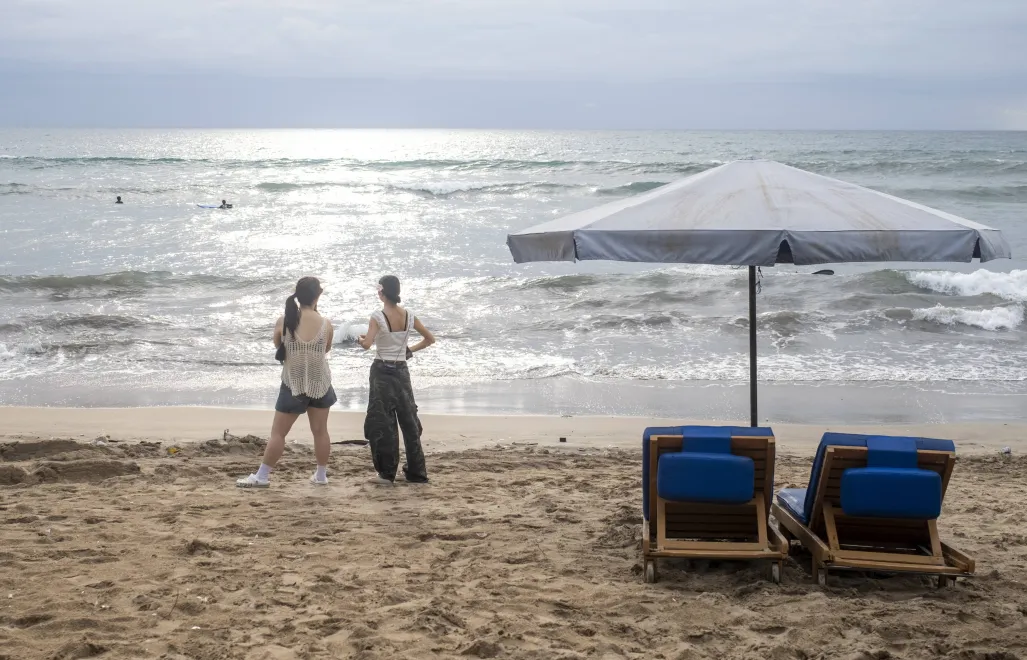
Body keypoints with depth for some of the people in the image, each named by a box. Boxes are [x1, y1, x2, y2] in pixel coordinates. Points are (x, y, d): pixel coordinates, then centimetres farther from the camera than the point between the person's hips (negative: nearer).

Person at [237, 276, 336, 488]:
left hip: (293, 385, -1)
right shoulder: (326, 324, -10)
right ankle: (321, 475, 22)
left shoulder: (284, 323, -12)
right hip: (320, 384, 1)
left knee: (278, 432, 5)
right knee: (320, 431, 13)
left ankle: (262, 476, 7)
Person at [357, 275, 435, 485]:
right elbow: (430, 339, 9)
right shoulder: (409, 316, 2)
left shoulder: (378, 317, -12)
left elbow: (367, 344, -23)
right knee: (409, 420, 11)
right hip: (402, 371, 4)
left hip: (382, 371, -4)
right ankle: (417, 472, 16)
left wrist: (360, 339, -2)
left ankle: (387, 473, 5)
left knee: (383, 422, 3)